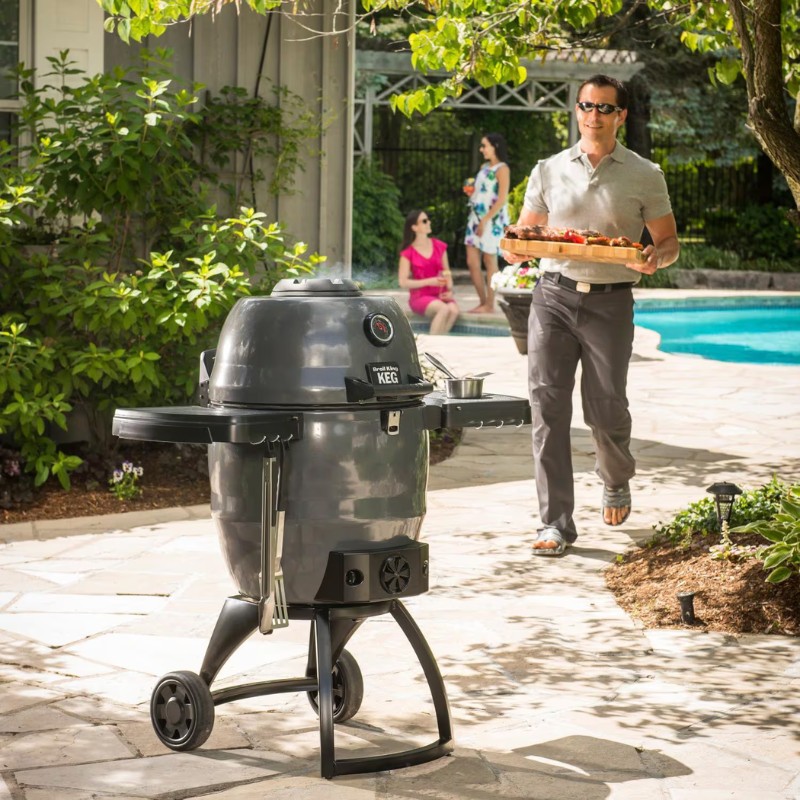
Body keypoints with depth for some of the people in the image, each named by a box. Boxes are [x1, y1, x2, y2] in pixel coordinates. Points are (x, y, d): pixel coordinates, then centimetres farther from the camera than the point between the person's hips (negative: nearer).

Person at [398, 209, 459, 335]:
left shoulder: (439, 246, 9)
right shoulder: (408, 252, -4)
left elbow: (447, 273, 15)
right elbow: (403, 282, -6)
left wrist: (449, 290, -6)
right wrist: (429, 282, -15)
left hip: (440, 295, 4)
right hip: (420, 297, -4)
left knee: (454, 309, -30)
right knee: (444, 309, -34)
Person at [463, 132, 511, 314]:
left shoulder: (501, 169, -9)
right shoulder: (484, 167, 16)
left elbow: (502, 199, -16)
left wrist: (485, 220, -20)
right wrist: (471, 192, 5)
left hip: (491, 220, -8)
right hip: (476, 217, 8)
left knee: (490, 262, -1)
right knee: (472, 262, 6)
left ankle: (489, 305, 5)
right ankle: (482, 302, 15)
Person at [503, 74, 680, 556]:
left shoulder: (644, 176, 7)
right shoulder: (549, 171, 12)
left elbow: (670, 242, 7)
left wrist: (655, 258, -17)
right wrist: (515, 249, -10)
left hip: (610, 302, -1)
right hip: (554, 296, 1)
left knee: (606, 408, 3)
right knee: (548, 403, -9)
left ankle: (617, 482, 37)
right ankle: (557, 523, -8)